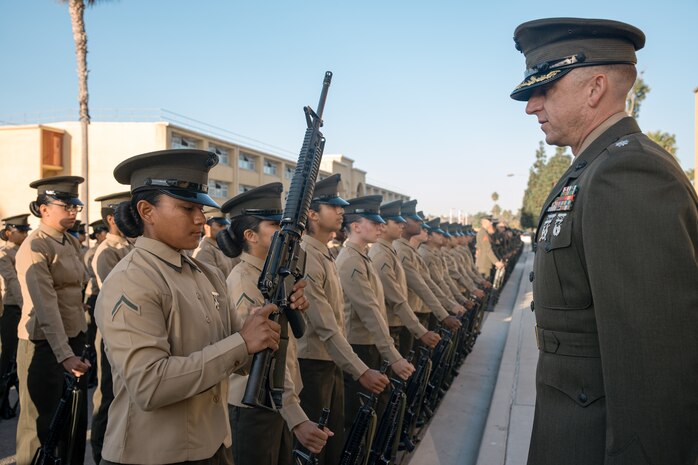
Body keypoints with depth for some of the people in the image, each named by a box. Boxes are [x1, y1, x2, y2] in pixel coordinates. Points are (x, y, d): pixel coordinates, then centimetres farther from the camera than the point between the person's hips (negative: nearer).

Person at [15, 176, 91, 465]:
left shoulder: (72, 243, 7)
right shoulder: (33, 249, -16)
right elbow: (46, 307, -25)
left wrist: (77, 345, 9)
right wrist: (64, 354, -32)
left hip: (74, 338, 8)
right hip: (44, 345, -7)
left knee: (76, 419, 18)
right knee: (43, 423, 7)